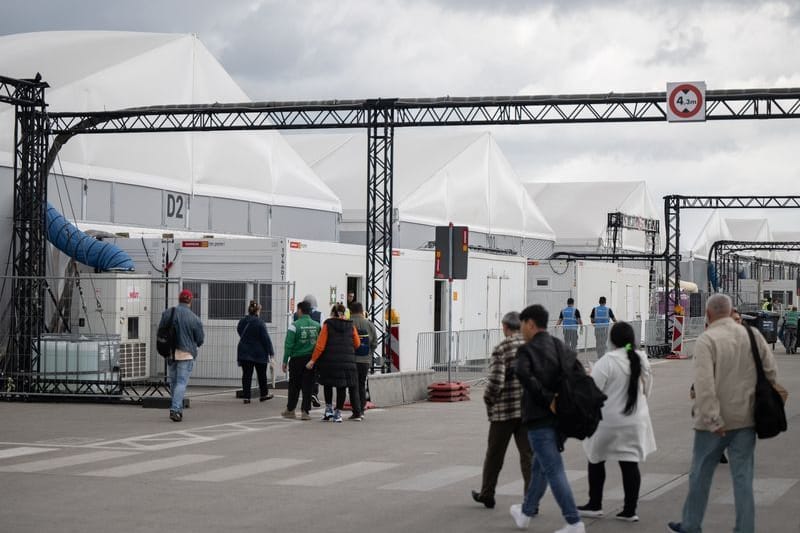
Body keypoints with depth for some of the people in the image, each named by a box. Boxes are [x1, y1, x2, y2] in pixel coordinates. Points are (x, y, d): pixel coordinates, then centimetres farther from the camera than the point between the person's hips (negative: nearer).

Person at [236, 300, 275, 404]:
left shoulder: (242, 322, 1)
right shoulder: (259, 322, -15)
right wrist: (270, 351, -7)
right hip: (259, 353, -4)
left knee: (246, 375, 5)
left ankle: (246, 396, 1)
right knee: (262, 374, 13)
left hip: (244, 352, 4)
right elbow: (266, 338, -14)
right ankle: (264, 394, 23)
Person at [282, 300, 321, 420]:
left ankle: (290, 410, 19)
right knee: (308, 386, 6)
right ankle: (305, 411, 4)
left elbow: (289, 345, -10)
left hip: (297, 359, -2)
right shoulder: (317, 325, 1)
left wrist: (285, 361, -5)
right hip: (311, 359, 2)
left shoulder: (295, 325, -10)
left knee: (294, 385, 9)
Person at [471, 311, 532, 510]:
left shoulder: (501, 349, -11)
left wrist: (488, 400, -1)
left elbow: (495, 381, -18)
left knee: (495, 454, 13)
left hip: (505, 410, -3)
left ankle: (486, 494, 28)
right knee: (529, 454, 5)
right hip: (530, 409, 3)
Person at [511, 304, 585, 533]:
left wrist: (547, 399, -22)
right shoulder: (560, 346, 11)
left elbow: (523, 373, -29)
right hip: (559, 418, 8)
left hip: (539, 419, -8)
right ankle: (526, 512, 36)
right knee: (540, 467, 22)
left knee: (554, 471, -5)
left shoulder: (527, 350, -9)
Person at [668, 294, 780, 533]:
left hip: (716, 421, -3)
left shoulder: (706, 340, -14)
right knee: (743, 475, 9)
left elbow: (704, 384, -22)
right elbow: (770, 371, 4)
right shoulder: (753, 335, 1)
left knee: (701, 473, 12)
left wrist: (713, 419, -19)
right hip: (746, 418, 4)